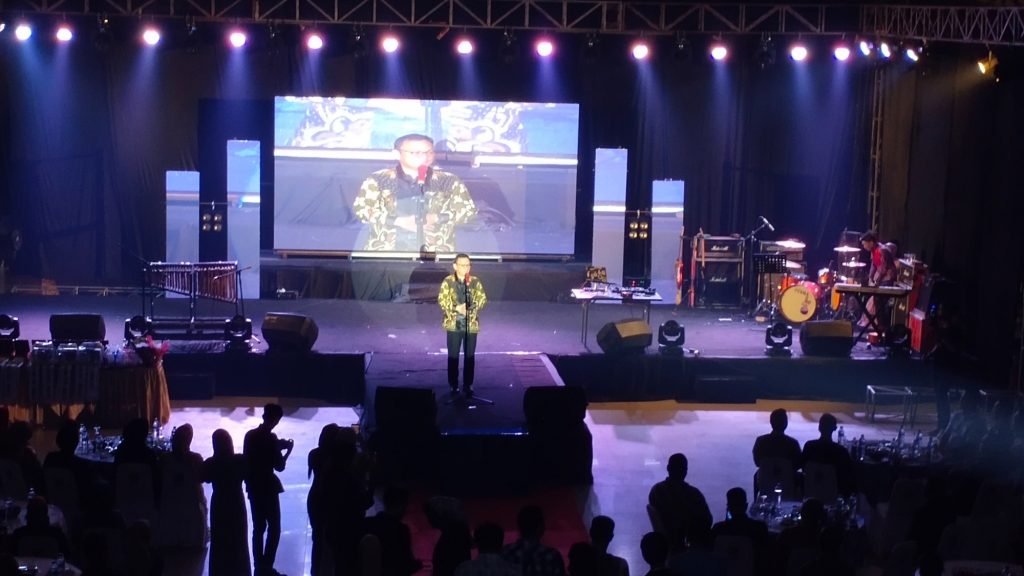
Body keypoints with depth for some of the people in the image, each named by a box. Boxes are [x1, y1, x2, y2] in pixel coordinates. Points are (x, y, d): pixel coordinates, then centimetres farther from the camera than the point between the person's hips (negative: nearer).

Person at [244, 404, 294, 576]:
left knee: (258, 528, 14)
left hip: (253, 487, 7)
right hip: (267, 488, -7)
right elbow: (279, 466, -14)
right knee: (274, 528, 0)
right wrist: (288, 450, 2)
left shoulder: (250, 435, 4)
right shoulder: (270, 438, -16)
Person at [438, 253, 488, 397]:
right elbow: (442, 300, -8)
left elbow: (483, 299, 0)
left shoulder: (475, 281, 1)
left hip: (471, 324, 2)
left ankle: (468, 385, 19)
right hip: (453, 324, -2)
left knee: (470, 356, 7)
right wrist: (456, 308, -20)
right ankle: (453, 386, 16)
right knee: (453, 356, 5)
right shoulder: (448, 281, -5)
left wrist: (471, 307, -17)